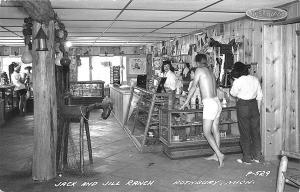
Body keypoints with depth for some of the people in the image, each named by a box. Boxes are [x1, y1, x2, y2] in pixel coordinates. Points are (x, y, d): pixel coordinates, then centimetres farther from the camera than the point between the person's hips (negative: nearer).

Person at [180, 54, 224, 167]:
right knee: (215, 130, 15)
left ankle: (219, 154, -10)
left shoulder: (199, 70, -5)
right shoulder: (211, 72, 16)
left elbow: (193, 87, -1)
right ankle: (216, 155, 24)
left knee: (207, 132, -3)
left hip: (210, 104, -8)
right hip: (217, 102, 8)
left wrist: (186, 102, 8)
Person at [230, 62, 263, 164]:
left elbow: (233, 93, 1)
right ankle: (258, 156, 21)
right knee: (256, 131, 13)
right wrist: (258, 108, 18)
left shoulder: (238, 81, -14)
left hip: (243, 106, -5)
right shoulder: (255, 79, 3)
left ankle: (247, 158, 12)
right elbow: (260, 96, 9)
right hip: (254, 105, 5)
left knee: (245, 133, 5)